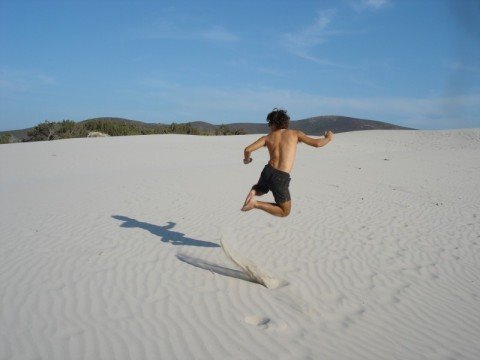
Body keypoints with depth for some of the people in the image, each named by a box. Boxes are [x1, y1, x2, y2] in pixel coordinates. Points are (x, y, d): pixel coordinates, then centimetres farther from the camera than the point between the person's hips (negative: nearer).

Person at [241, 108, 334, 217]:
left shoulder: (267, 138, 8)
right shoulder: (295, 133, 4)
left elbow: (248, 150, -1)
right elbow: (316, 143, -1)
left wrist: (247, 159, 22)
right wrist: (328, 138, 21)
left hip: (267, 172, 3)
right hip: (281, 178, -3)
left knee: (259, 191, 39)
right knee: (285, 212, 15)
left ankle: (253, 192, 1)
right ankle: (256, 204, -4)